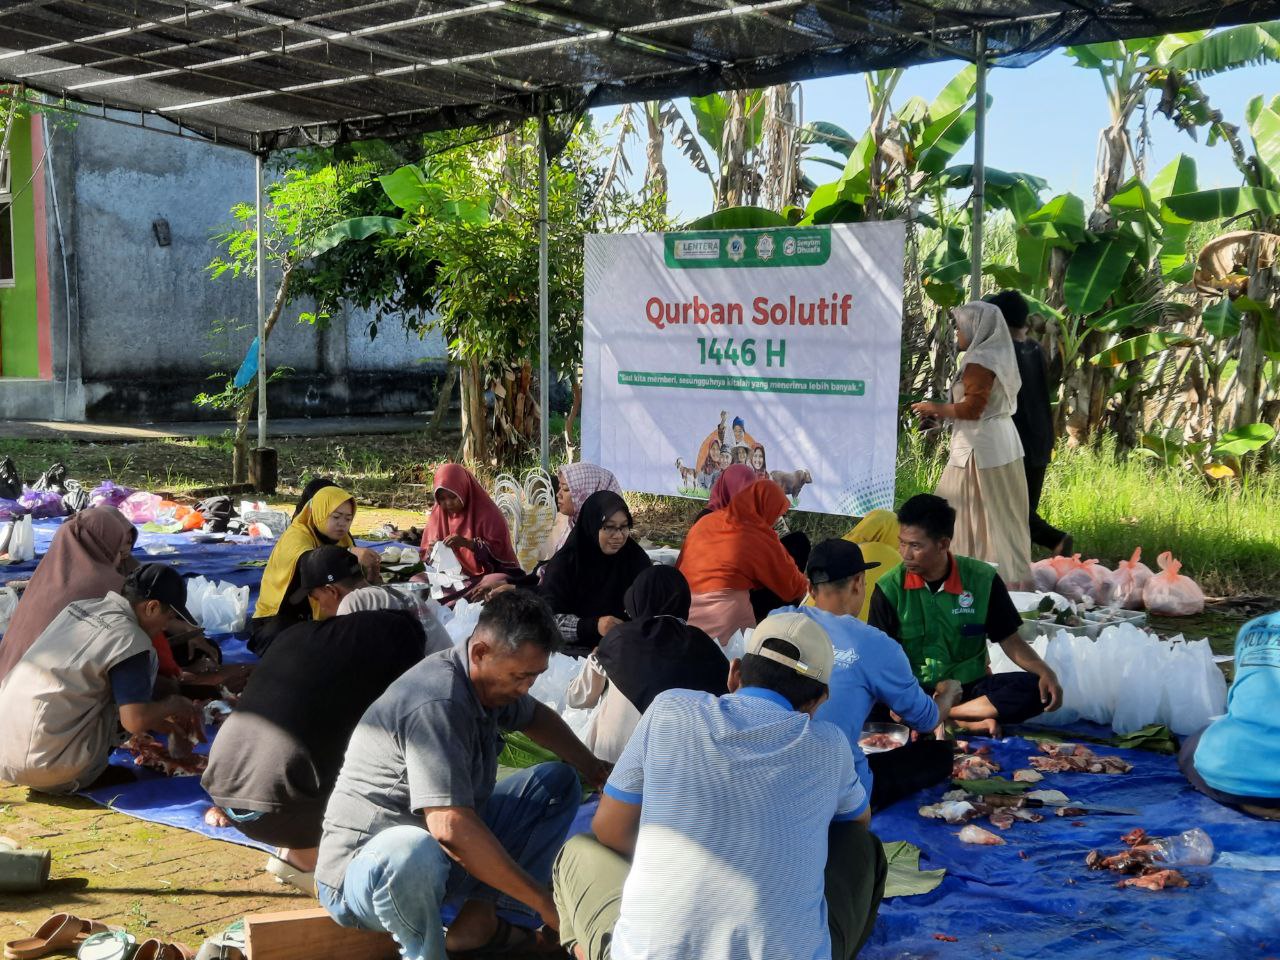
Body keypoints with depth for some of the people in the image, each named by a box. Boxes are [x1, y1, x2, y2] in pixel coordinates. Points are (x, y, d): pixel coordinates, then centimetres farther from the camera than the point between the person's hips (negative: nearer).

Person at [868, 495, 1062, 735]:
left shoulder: (982, 579, -5)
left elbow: (1009, 640, 3)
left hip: (969, 688, 2)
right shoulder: (889, 589, -8)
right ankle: (966, 722, -26)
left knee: (1036, 689, -24)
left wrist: (1045, 672, -16)